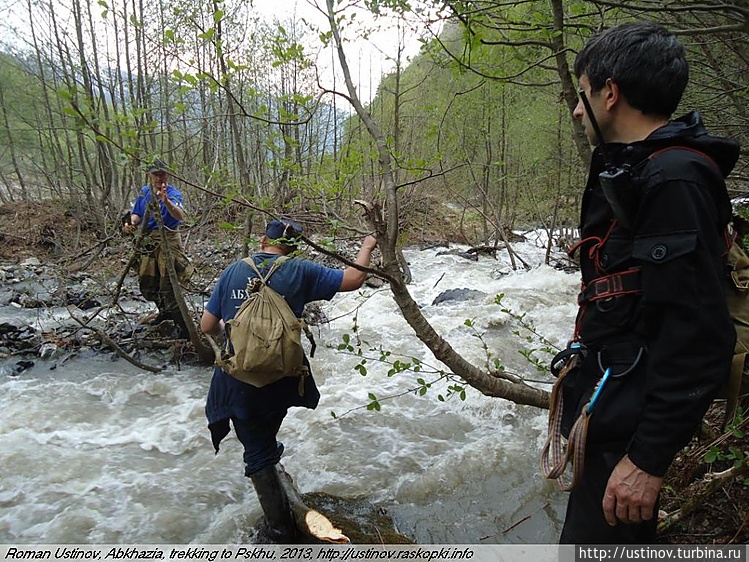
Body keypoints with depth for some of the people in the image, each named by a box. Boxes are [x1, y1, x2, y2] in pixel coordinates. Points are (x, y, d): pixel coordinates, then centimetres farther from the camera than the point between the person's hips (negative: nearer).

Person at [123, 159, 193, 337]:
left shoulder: (173, 193, -11)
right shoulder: (144, 192, 10)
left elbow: (181, 216, -29)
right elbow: (137, 213, 16)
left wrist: (166, 201, -46)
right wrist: (131, 224, -6)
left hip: (167, 241, -7)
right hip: (147, 241, 7)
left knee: (168, 286, -13)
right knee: (147, 285, 16)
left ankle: (184, 326, -7)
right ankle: (165, 311, 40)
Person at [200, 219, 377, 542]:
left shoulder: (233, 271, 1)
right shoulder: (299, 271, -5)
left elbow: (207, 327, 5)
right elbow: (353, 280, -1)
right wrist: (367, 247, 16)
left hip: (237, 380, 1)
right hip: (281, 378, 0)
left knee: (258, 453, 13)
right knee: (266, 438, 31)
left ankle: (281, 530, 15)